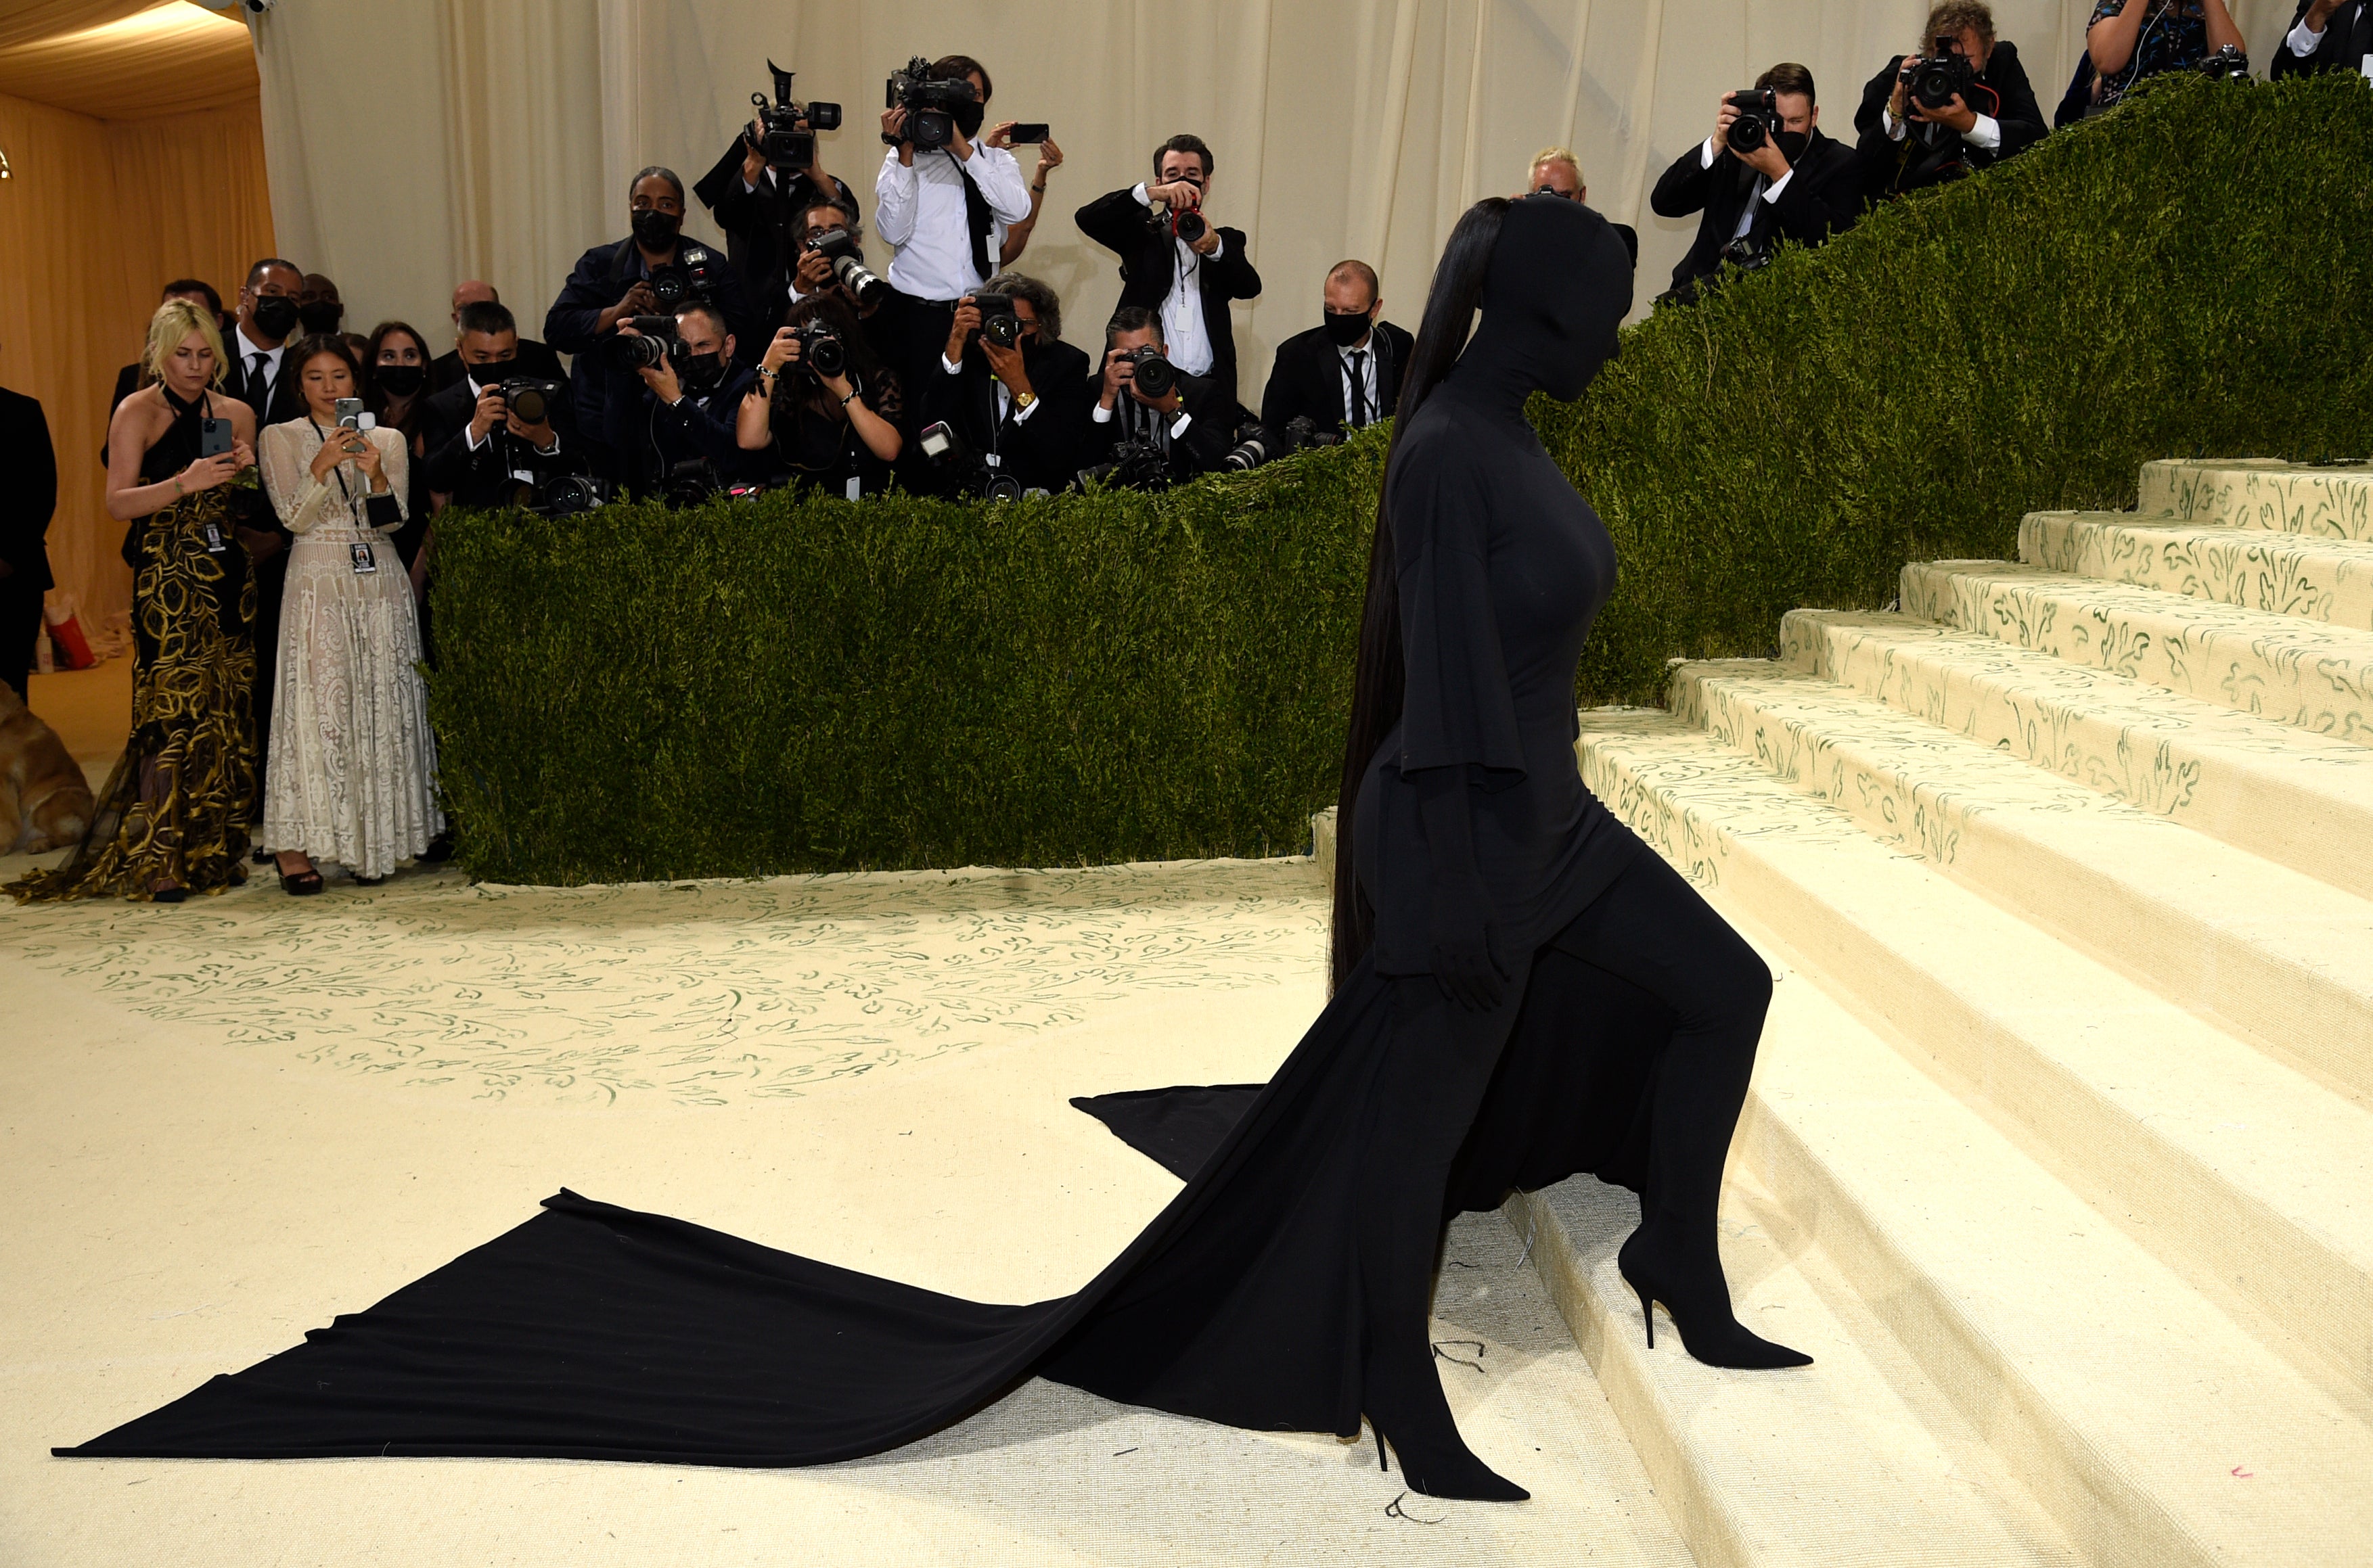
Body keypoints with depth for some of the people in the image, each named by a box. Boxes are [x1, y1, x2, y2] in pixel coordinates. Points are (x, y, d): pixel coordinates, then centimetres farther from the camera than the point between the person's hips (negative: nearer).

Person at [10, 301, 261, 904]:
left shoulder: (238, 413, 14)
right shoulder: (137, 412, 1)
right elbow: (118, 503, -9)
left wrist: (246, 474, 0)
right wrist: (184, 483, -22)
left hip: (229, 577, 5)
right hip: (167, 579, -5)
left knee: (225, 714, 3)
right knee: (174, 711, -10)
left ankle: (213, 851, 11)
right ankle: (158, 861, -8)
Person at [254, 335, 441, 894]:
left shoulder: (387, 439, 11)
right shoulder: (281, 438, 6)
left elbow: (394, 519, 3)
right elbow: (294, 517, -3)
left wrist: (376, 474, -15)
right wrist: (323, 465, -17)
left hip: (380, 585, 2)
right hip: (317, 582, -2)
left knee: (381, 710, 1)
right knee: (315, 707, -9)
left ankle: (372, 845, 7)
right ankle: (296, 847, -7)